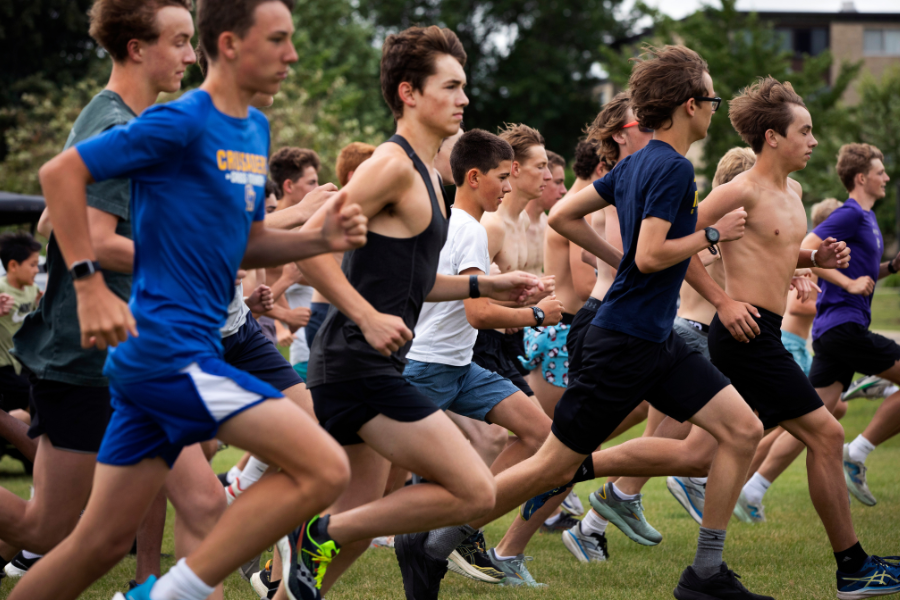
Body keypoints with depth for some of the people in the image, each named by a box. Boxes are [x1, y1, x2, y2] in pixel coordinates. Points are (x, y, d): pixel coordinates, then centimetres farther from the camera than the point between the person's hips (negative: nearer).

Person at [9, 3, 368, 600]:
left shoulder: (256, 129, 17)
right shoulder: (183, 122, -11)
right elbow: (61, 173, -12)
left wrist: (320, 239, 6)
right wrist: (91, 285, -17)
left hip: (149, 363, 9)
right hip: (168, 347, -9)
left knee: (102, 542, 11)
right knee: (324, 468, -14)